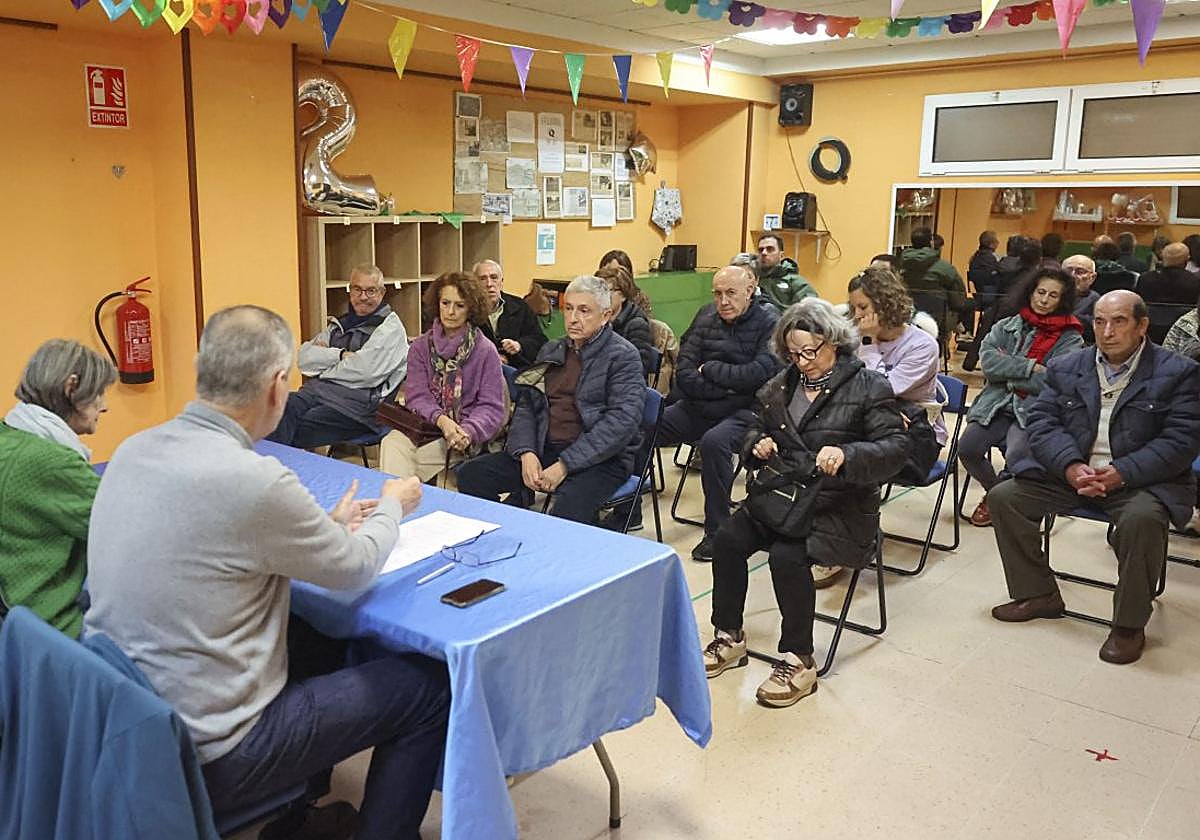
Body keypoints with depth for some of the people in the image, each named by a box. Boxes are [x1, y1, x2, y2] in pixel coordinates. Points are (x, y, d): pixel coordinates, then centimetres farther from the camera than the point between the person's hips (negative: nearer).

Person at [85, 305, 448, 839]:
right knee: (430, 686, 2)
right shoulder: (254, 480, -26)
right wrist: (393, 505, 10)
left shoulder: (133, 450, -2)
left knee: (322, 638, 27)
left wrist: (326, 527, 17)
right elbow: (355, 569, -9)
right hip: (204, 754, -8)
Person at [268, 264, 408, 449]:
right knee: (283, 405, -27)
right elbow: (304, 357, 11)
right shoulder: (339, 325, 25)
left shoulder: (390, 327, 4)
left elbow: (365, 372, -11)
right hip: (317, 390, 6)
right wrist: (341, 355, -5)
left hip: (359, 401, -5)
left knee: (295, 427, -28)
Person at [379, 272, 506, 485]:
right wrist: (440, 419, -21)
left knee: (414, 459, -30)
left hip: (465, 432, -3)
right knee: (392, 443, -30)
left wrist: (468, 432, -22)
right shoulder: (421, 347, 12)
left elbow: (491, 407, -1)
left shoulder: (485, 351, 2)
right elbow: (416, 396, 1)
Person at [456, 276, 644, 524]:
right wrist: (526, 453, -7)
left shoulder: (623, 356, -3)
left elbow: (622, 421, -14)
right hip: (543, 450, 7)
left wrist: (565, 465, -19)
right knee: (470, 474, -9)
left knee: (568, 511, -38)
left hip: (600, 458, -6)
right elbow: (526, 406, 14)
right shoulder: (551, 351, 19)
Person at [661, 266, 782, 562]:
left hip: (745, 412, -5)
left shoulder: (769, 323, -4)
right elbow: (684, 376, 1)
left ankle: (717, 532, -19)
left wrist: (709, 369, -7)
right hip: (698, 408, 5)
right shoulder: (706, 318, 9)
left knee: (714, 442, -35)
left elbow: (758, 374, -18)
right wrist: (729, 386, -13)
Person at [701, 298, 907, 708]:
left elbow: (894, 448, -12)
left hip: (840, 507, -6)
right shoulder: (780, 385, 14)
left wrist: (847, 455, -30)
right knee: (726, 540, -16)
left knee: (786, 555, -29)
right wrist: (758, 445, -2)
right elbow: (755, 430, 23)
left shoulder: (869, 386, -4)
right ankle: (729, 637, 3)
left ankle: (799, 662, -11)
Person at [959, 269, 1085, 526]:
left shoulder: (1070, 338, 4)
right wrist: (1031, 366, -11)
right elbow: (987, 359, -4)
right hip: (997, 404, 3)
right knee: (967, 448, -21)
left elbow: (1052, 382, -11)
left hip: (1035, 411, -3)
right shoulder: (1007, 326, 14)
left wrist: (1007, 368, -4)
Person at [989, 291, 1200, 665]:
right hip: (1069, 472, 5)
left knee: (1142, 519, -36)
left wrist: (1122, 473, -24)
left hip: (1140, 480, -4)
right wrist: (1070, 466, -18)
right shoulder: (1066, 368, 9)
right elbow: (1043, 422, 1)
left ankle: (1129, 624, -14)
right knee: (1003, 497, -11)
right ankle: (1039, 594, 5)